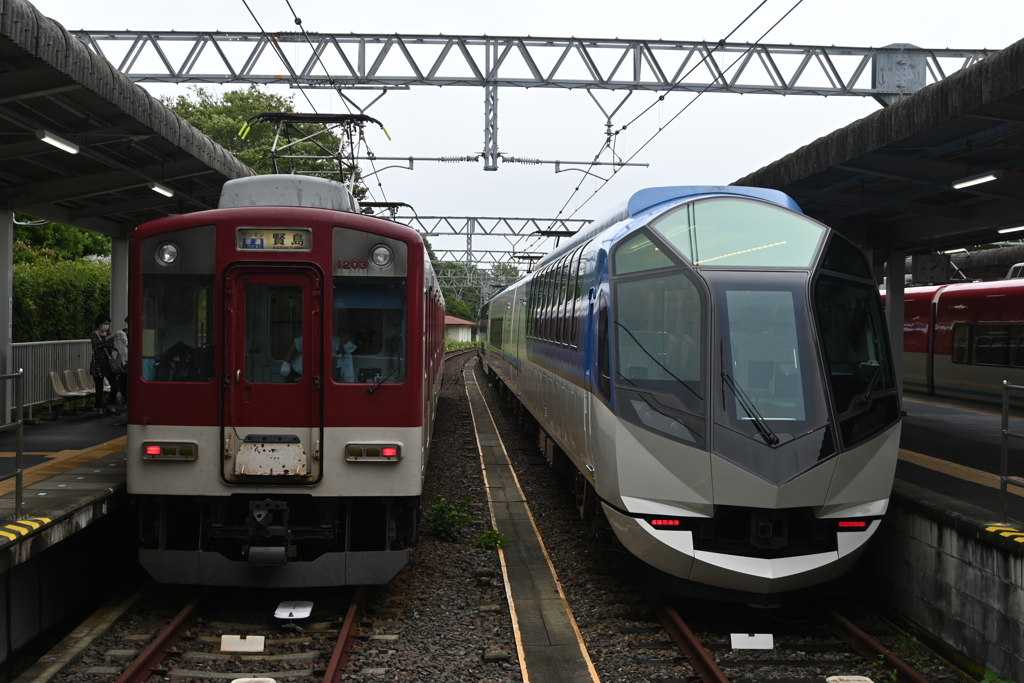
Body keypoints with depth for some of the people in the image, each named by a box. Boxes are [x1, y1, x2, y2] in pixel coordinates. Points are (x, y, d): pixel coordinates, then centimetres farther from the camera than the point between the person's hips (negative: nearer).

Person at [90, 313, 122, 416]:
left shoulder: (109, 334, 11)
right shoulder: (93, 335, -5)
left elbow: (113, 347, 12)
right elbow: (97, 344, -26)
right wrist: (109, 338, -34)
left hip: (109, 364, 5)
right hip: (98, 364, -5)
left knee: (115, 386, -1)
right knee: (99, 388, 0)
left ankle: (110, 407, 14)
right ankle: (99, 409, 12)